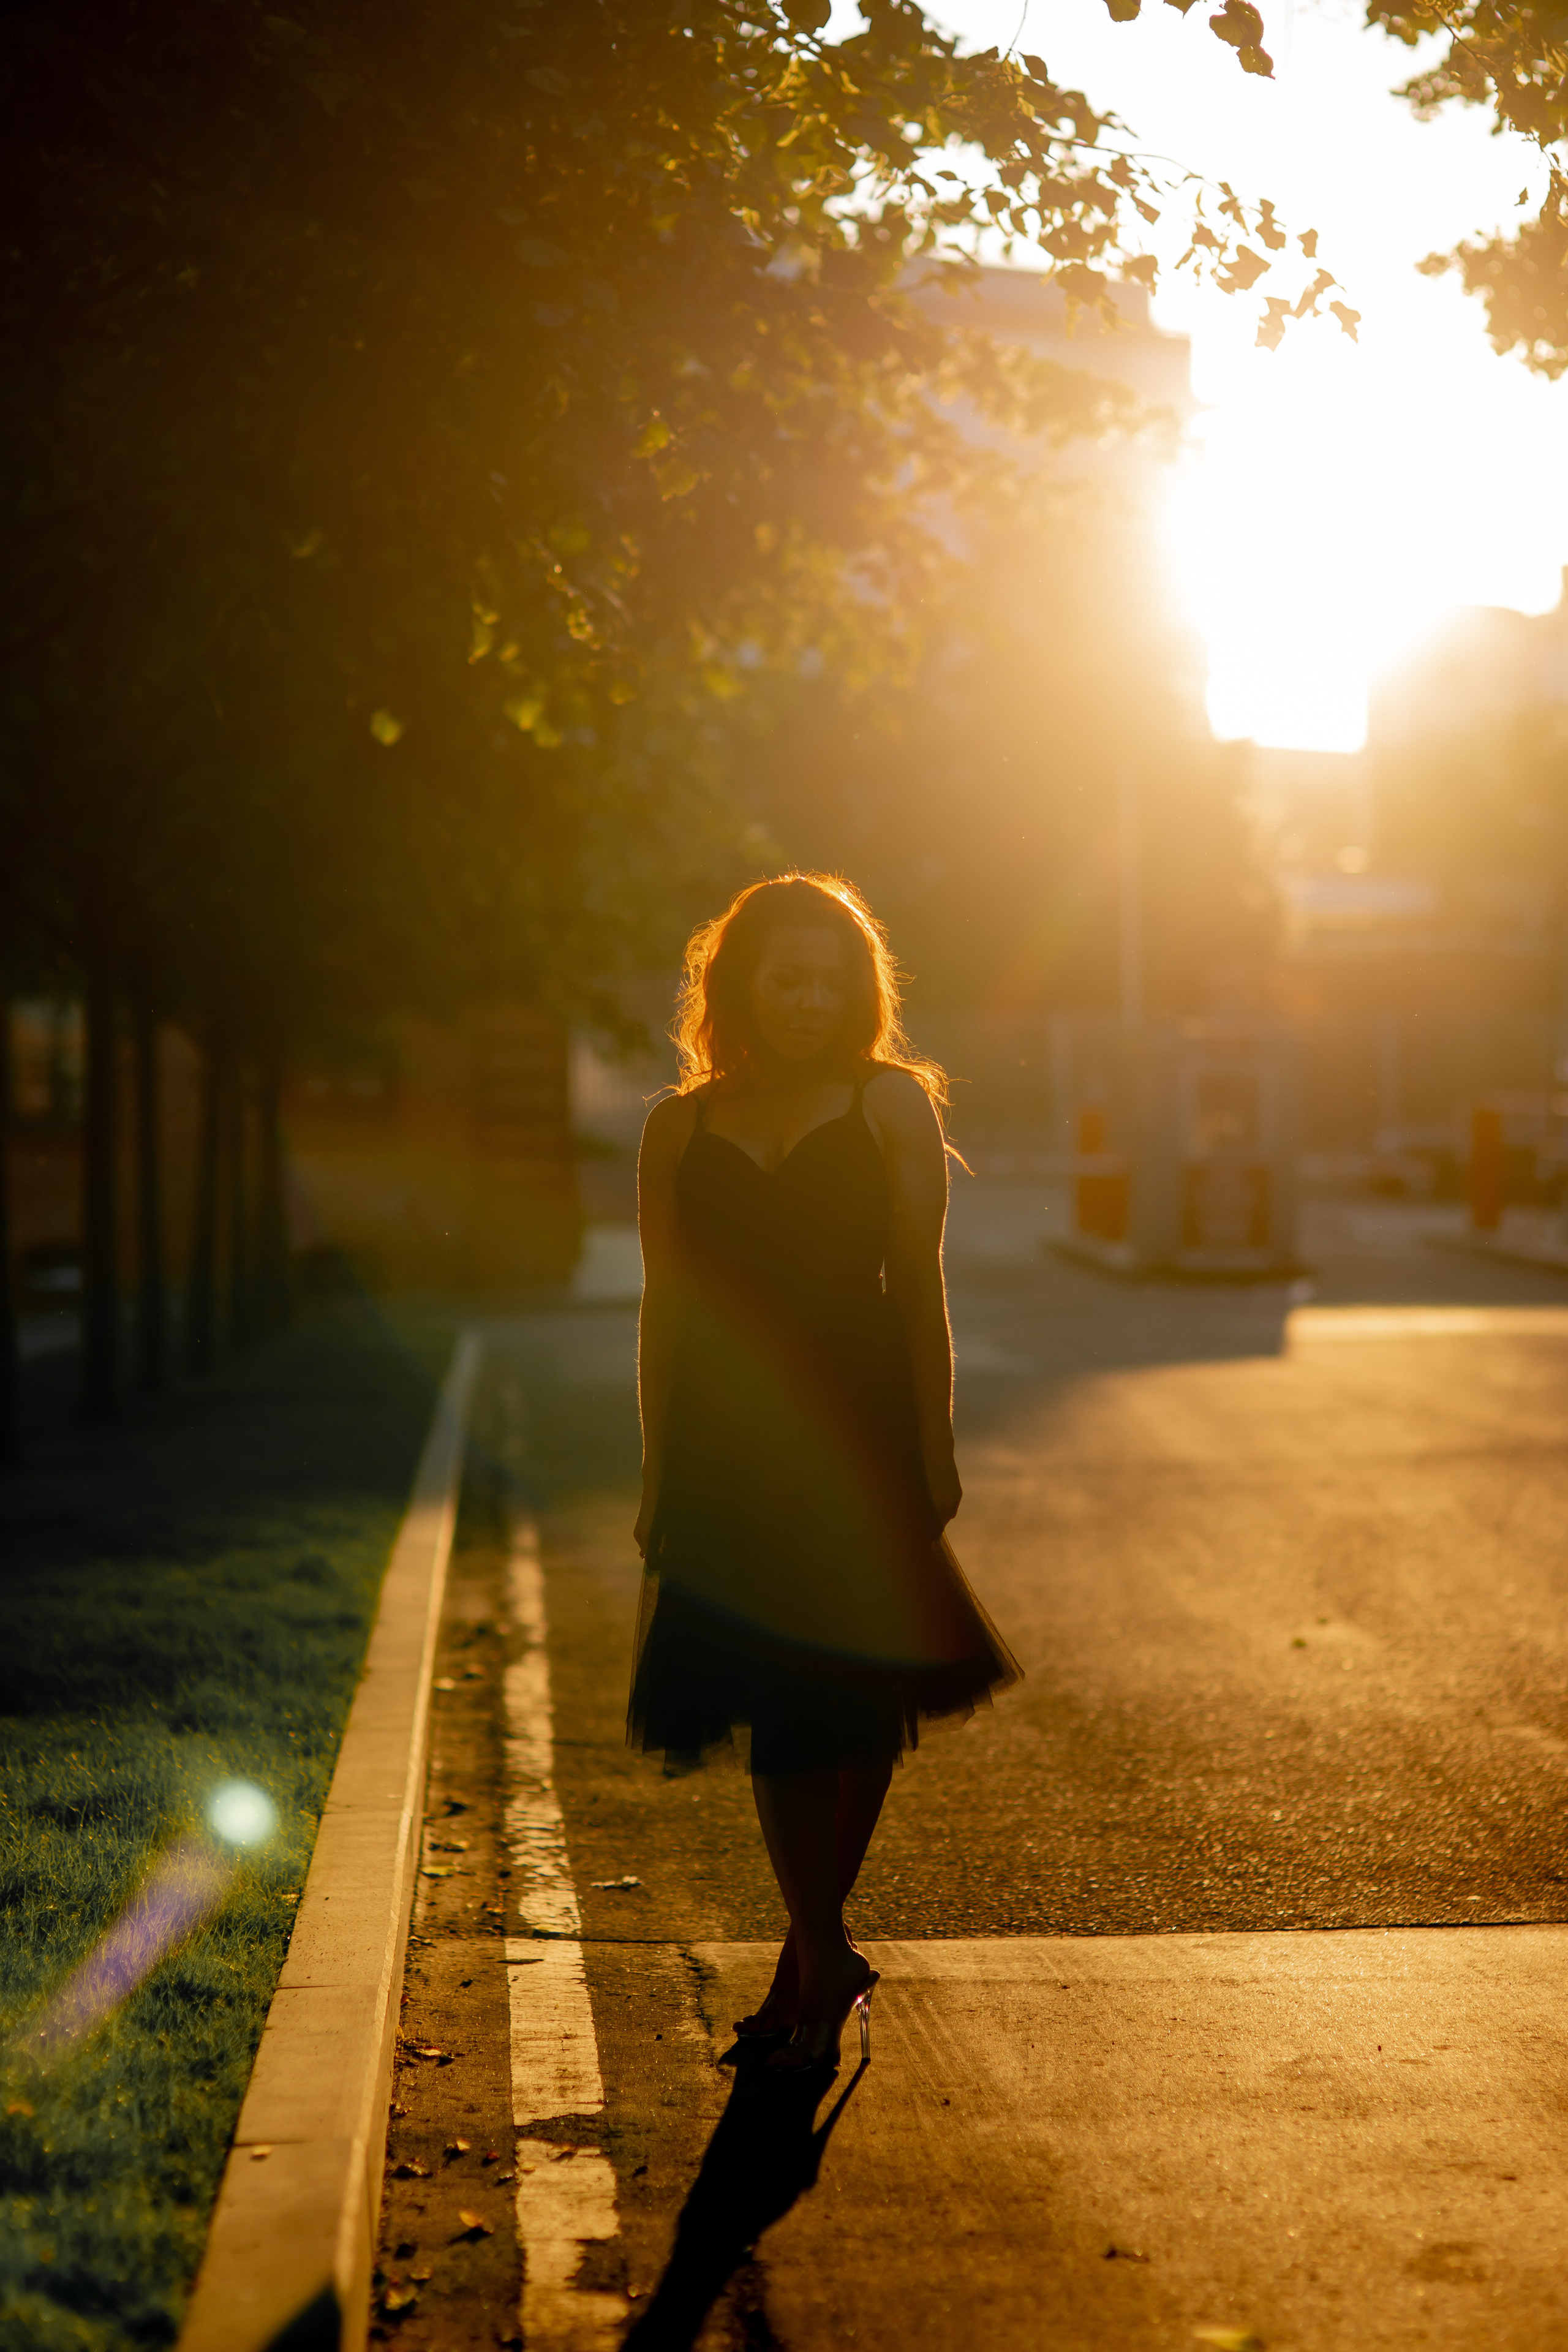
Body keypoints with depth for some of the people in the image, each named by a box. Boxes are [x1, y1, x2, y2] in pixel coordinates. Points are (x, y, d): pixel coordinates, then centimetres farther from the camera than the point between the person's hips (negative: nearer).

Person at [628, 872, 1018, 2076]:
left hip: (859, 1436, -1)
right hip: (729, 1451, 1)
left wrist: (936, 1446, -3)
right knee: (779, 1717, 0)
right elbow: (665, 1309, 11)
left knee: (854, 1706, 1)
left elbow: (920, 1289, 3)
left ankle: (813, 1960, 17)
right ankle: (825, 1960, 12)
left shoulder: (892, 1106, 5)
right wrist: (659, 1471, 8)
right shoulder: (682, 1128, 9)